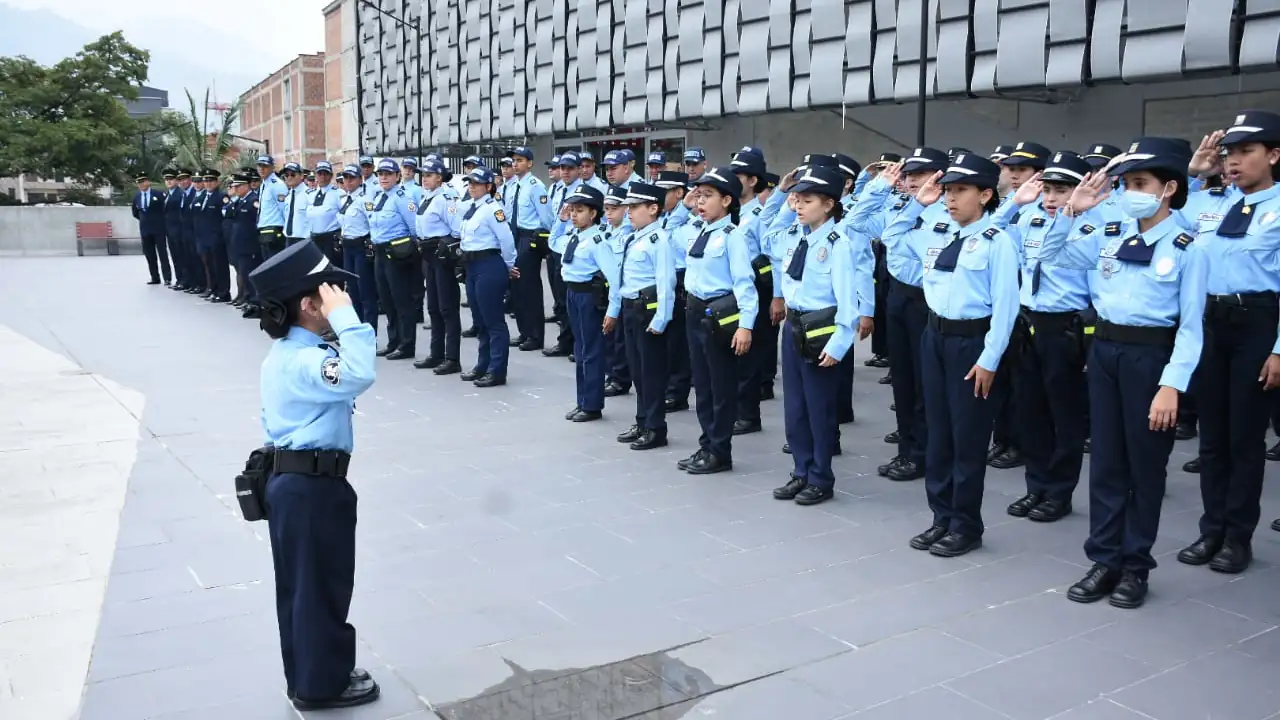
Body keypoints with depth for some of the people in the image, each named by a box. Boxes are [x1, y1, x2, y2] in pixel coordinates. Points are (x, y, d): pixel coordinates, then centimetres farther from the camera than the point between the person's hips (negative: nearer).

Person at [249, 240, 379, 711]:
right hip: (315, 486, -10)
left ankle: (306, 678, 33)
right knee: (323, 586, 5)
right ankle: (322, 684, 20)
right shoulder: (305, 361, -22)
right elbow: (359, 375, -41)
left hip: (290, 480, 10)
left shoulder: (281, 356, 12)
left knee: (299, 585, 19)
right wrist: (345, 317, -32)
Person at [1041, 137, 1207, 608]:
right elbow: (1051, 257, 11)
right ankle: (1104, 560, 20)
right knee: (1105, 460, 10)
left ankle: (1135, 567, 20)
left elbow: (1190, 326, -9)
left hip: (1151, 354, -4)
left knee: (1146, 464, 7)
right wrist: (1071, 212, -3)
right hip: (1104, 349, 5)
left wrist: (1171, 384, -17)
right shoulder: (1109, 236, 5)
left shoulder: (1187, 248, -7)